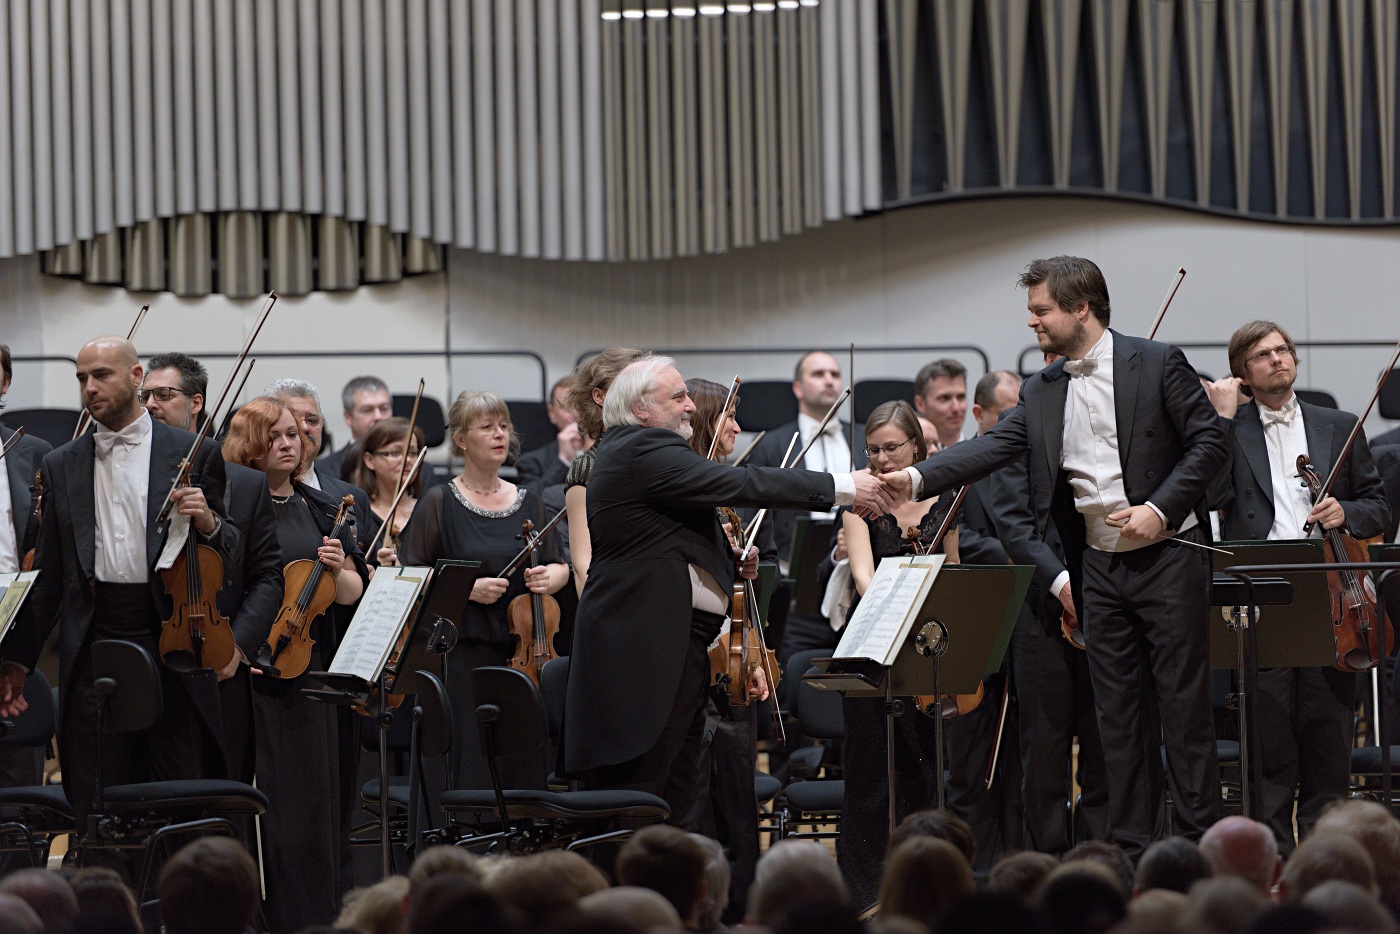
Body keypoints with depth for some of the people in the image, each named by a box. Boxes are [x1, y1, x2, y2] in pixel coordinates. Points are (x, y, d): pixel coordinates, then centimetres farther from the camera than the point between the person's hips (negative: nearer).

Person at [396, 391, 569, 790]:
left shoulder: (528, 501, 13)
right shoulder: (440, 503, 0)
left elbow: (560, 567, 20)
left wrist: (549, 577, -3)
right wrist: (468, 589, -16)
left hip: (523, 655, 4)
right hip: (464, 657, -4)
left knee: (526, 770, 0)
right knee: (474, 772, -10)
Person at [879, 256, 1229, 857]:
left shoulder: (1157, 364, -6)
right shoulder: (1042, 394, 8)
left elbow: (1208, 442, -6)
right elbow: (992, 447, -1)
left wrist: (1160, 508, -16)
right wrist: (918, 478, -15)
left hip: (1168, 556, -5)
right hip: (1100, 566, 5)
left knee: (1184, 704, -2)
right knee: (1119, 713, 6)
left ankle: (1202, 840, 4)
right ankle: (1135, 847, 11)